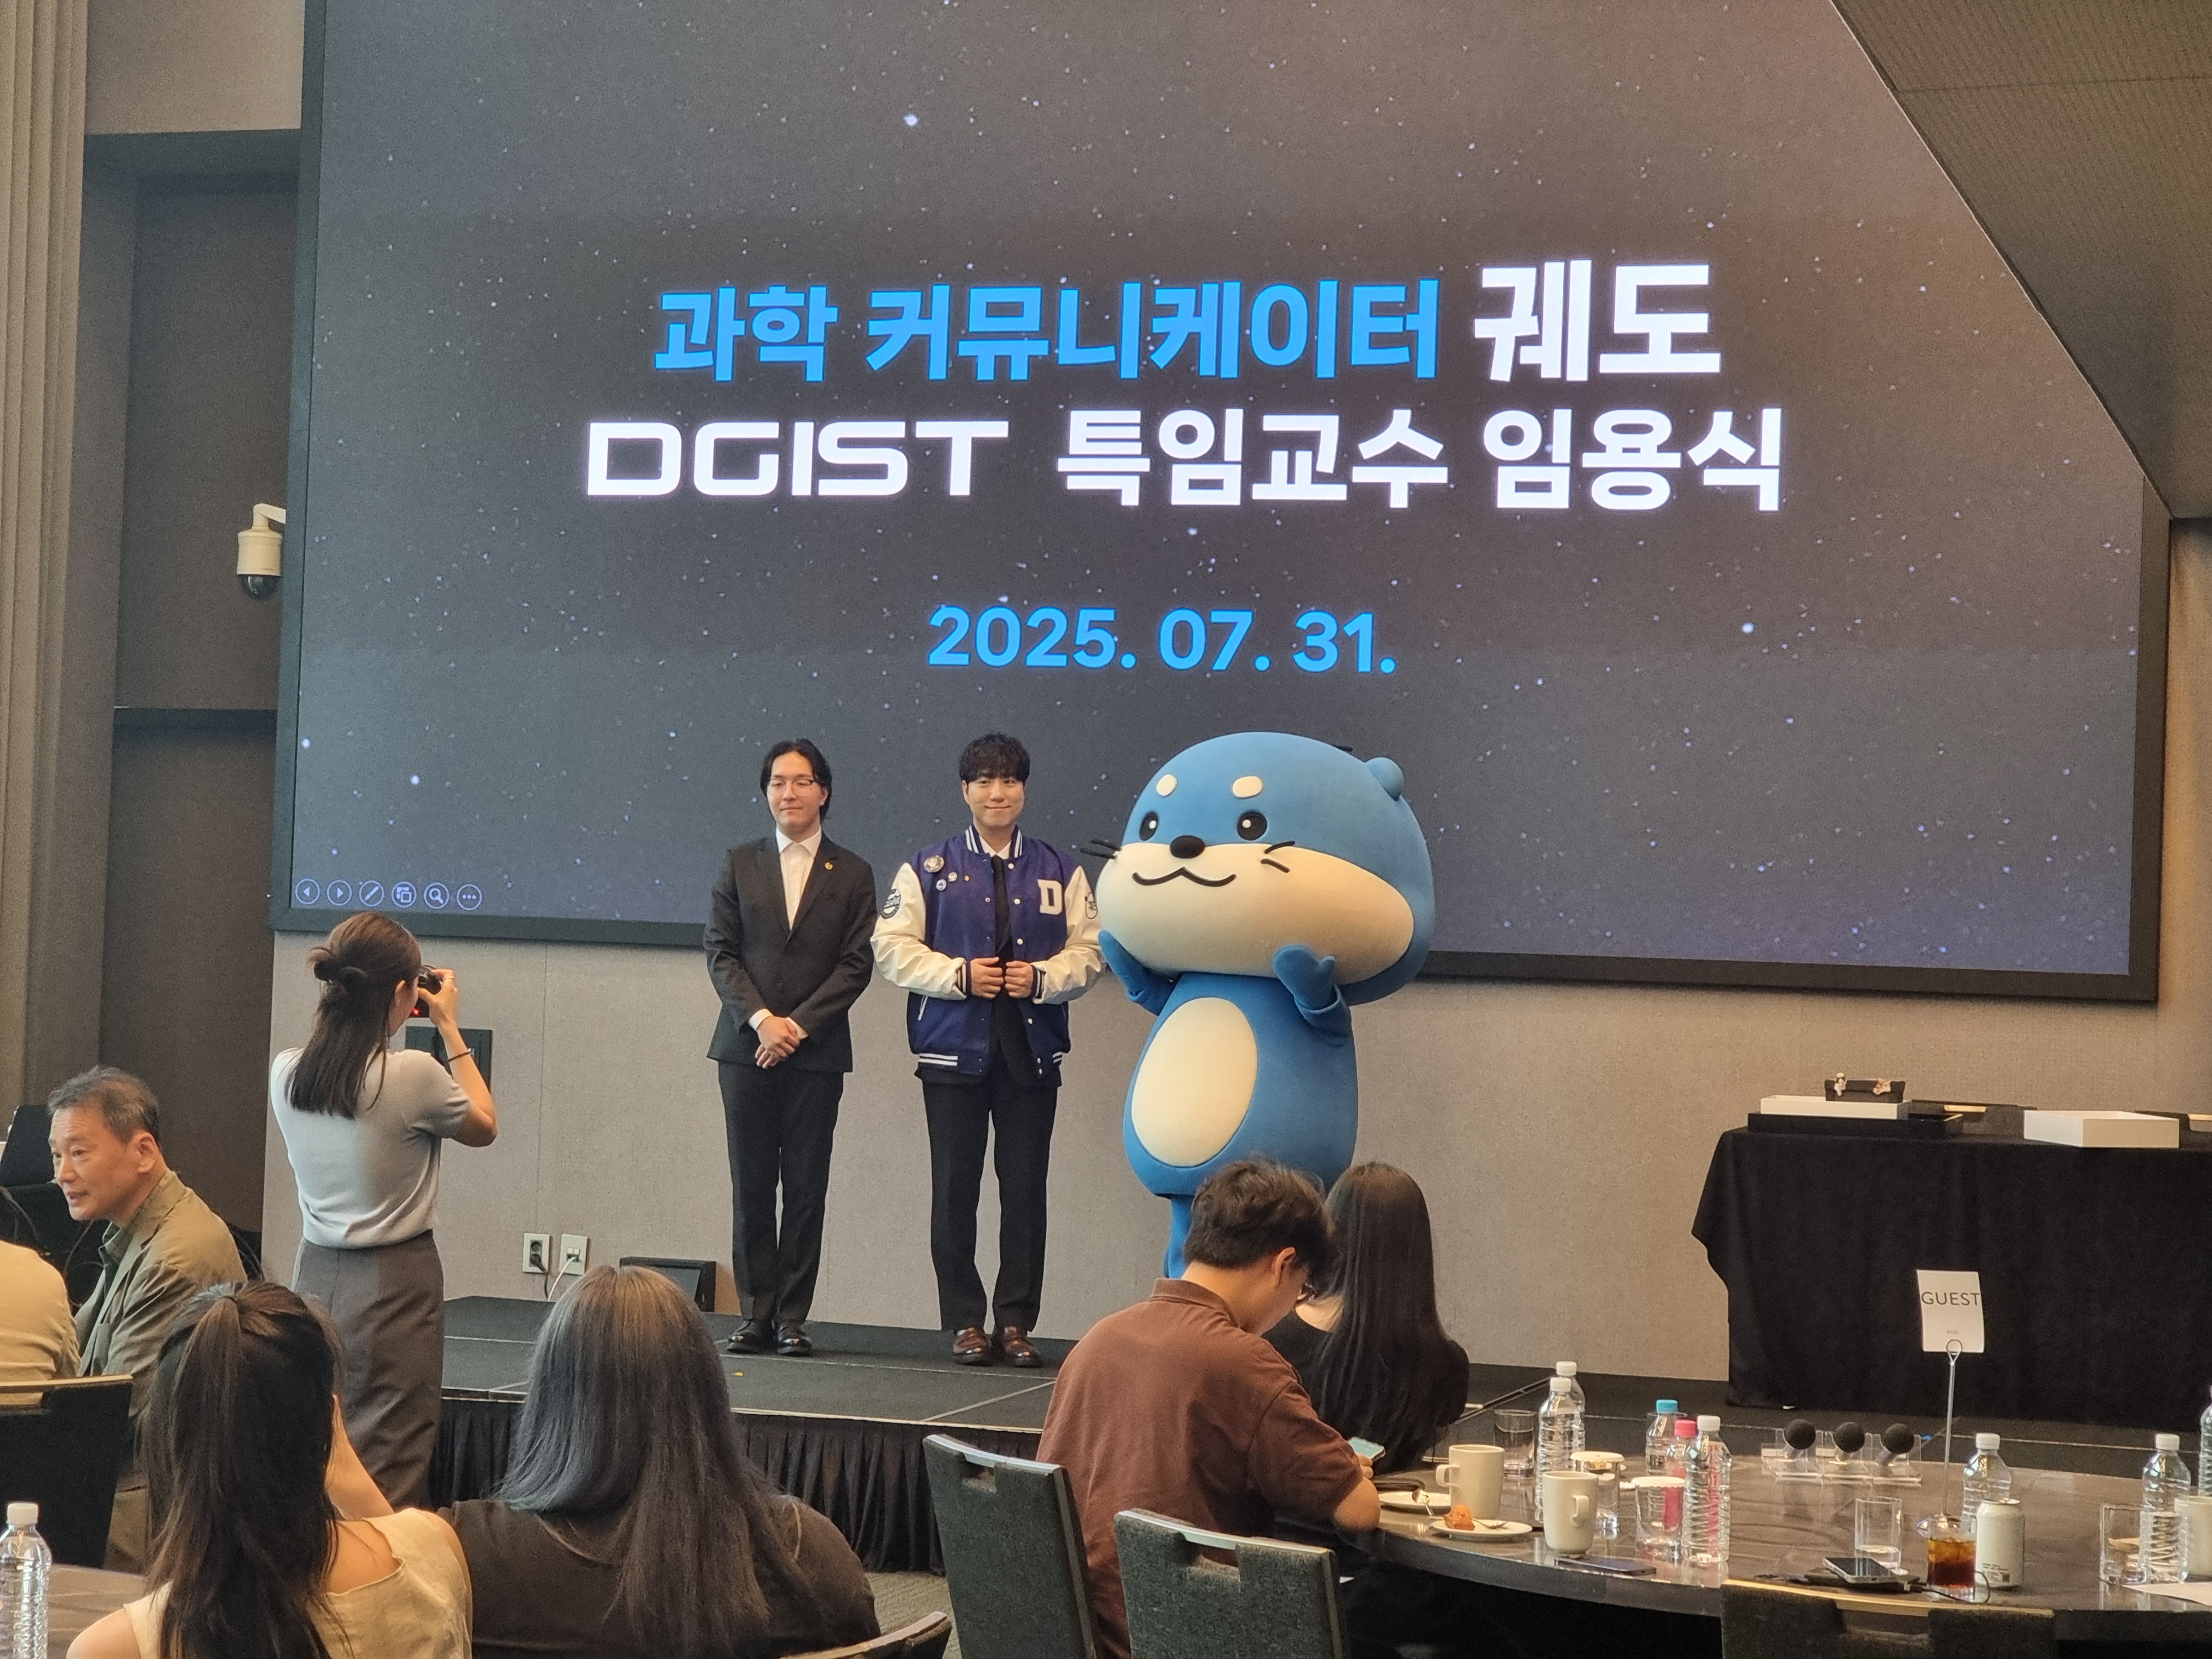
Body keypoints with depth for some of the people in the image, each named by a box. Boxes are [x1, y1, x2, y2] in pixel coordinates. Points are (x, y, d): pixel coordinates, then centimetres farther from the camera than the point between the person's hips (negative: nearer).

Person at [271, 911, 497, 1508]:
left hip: (316, 1276, 6)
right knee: (388, 1476, -1)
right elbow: (483, 1126, 3)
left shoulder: (286, 1073, -1)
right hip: (394, 1282, -6)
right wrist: (451, 1029, 8)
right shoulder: (414, 1075, -17)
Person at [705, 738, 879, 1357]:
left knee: (806, 1188, -1)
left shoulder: (852, 874, 6)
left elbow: (856, 964, 0)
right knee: (751, 1187, 2)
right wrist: (761, 1018, -11)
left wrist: (798, 1025, -10)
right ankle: (755, 1316, 7)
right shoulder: (739, 865, 9)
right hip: (747, 1046, 1)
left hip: (817, 1050, -1)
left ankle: (793, 1318, 4)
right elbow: (720, 952, 3)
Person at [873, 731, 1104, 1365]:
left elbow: (1088, 952, 8)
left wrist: (1043, 977, -10)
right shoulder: (928, 870, 6)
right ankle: (964, 1323, 8)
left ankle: (1016, 1323, 9)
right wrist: (958, 975, -11)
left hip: (1032, 1051, 1)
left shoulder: (1060, 873, 11)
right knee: (955, 1189, 0)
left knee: (1025, 1188, 1)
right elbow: (892, 947, 1)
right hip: (955, 1048, -1)